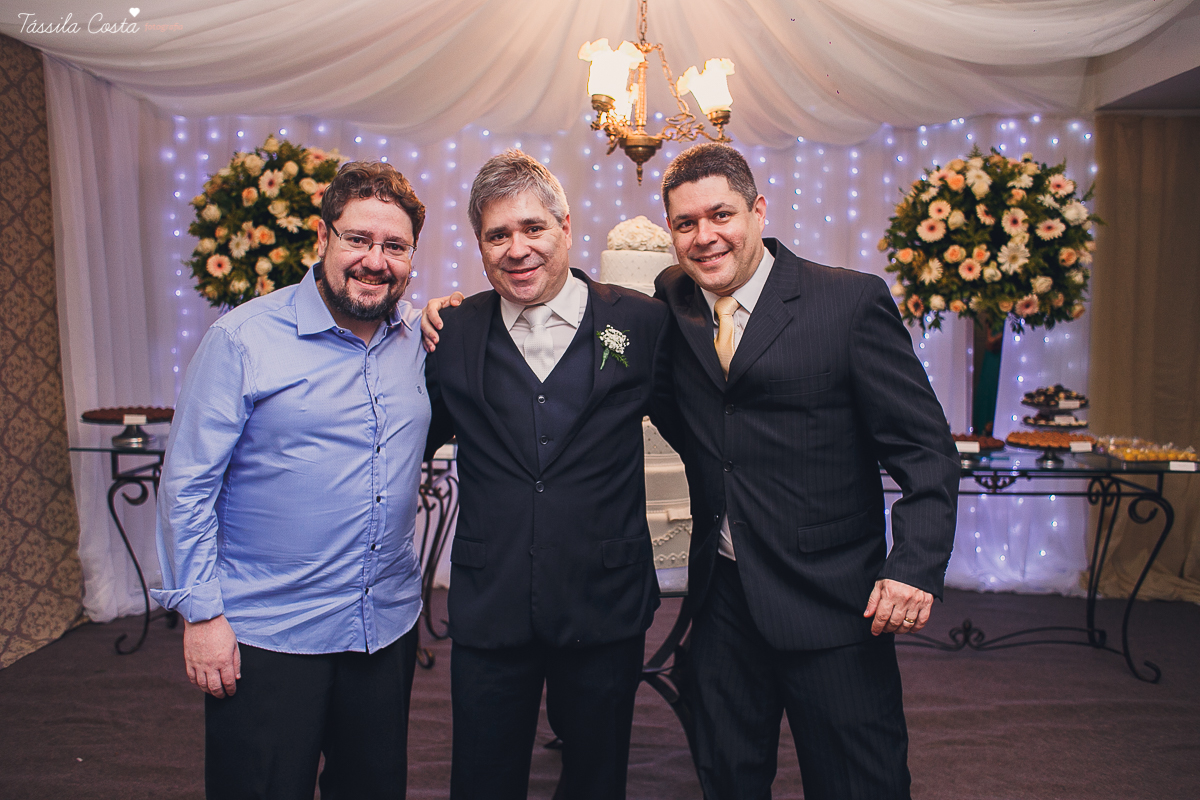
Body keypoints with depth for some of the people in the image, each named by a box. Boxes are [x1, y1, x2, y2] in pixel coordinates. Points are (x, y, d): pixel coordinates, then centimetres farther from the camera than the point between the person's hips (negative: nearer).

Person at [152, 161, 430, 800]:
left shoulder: (420, 335, 2)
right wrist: (200, 612, -10)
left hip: (388, 626, 5)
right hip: (266, 635, -4)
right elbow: (187, 484, -8)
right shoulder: (242, 339, -11)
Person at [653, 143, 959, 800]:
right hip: (722, 597, 4)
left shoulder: (852, 301, -8)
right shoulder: (673, 301, 4)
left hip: (832, 600, -4)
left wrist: (916, 567, -20)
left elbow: (926, 448, -7)